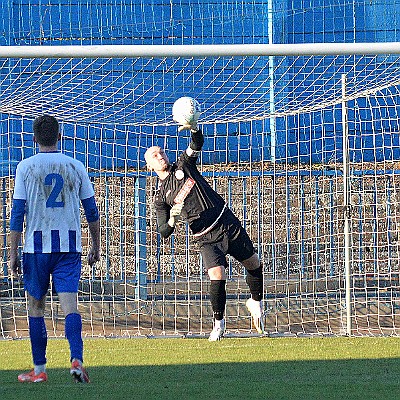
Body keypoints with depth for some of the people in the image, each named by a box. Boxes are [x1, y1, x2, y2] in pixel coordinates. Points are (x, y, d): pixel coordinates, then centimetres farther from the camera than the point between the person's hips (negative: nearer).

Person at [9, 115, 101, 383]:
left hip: (37, 244, -1)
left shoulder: (26, 167, -1)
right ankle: (77, 359, -26)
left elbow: (18, 212, -4)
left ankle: (39, 370, 13)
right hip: (69, 245, 1)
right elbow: (92, 211, 9)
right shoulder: (75, 167, 6)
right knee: (69, 303, -6)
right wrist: (96, 246, 19)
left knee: (36, 305, 10)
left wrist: (13, 252, 0)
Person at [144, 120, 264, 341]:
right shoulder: (160, 198, 4)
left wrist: (193, 128, -27)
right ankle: (218, 322, 0)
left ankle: (256, 302, 34)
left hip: (228, 222, 2)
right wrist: (172, 219, -20)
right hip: (207, 238, -2)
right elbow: (164, 232, 1)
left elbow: (198, 143, -6)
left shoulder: (183, 165, 8)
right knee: (217, 278, -19)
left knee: (254, 265, 8)